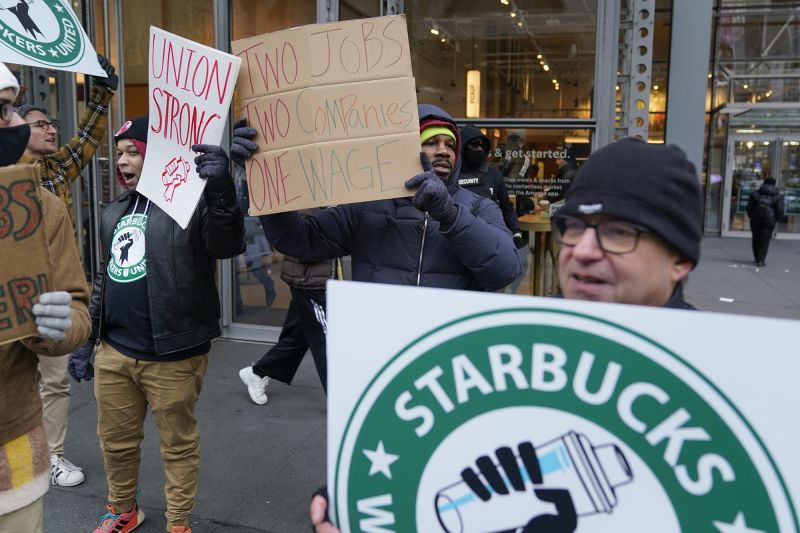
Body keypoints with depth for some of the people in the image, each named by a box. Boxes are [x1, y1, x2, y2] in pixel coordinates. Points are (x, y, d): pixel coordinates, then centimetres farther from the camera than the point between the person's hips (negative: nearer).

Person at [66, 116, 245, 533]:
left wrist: (220, 188, -43)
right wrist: (85, 341, 21)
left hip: (170, 355, -7)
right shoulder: (114, 213, 16)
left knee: (178, 444, 8)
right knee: (115, 440, 19)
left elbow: (228, 245, -26)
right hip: (112, 352, 7)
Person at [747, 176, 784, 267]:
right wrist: (776, 219, 11)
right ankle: (761, 260, -2)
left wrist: (751, 216, 13)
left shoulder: (755, 193, 3)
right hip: (769, 220, -2)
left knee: (756, 238, 14)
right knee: (765, 240, 3)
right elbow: (780, 210, -2)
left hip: (756, 219, 2)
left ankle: (757, 258, 22)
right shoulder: (778, 196, 1)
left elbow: (749, 207, 2)